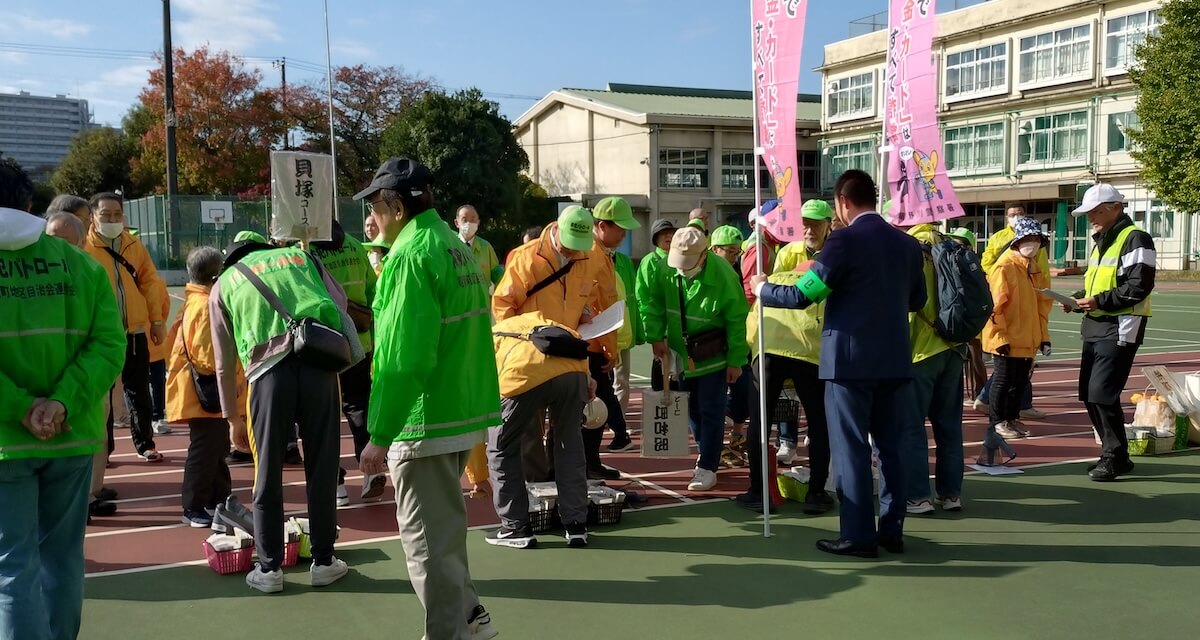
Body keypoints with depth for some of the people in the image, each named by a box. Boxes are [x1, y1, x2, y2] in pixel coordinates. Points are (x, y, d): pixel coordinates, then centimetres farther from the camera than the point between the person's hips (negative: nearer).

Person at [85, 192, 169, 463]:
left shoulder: (135, 246, 9)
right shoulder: (83, 247, -4)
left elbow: (151, 282, 10)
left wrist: (157, 319, 6)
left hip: (134, 329, 3)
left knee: (138, 390, 10)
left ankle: (145, 443, 20)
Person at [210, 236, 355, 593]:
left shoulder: (223, 284, 23)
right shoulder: (300, 256, 26)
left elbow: (225, 365, 21)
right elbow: (340, 305, 13)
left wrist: (232, 418, 28)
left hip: (269, 370, -1)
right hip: (319, 363, 1)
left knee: (268, 474, 11)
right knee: (322, 468, 11)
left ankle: (269, 569, 20)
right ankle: (323, 562, 22)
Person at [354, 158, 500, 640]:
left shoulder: (411, 253, -16)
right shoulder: (454, 245, 12)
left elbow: (402, 357, -22)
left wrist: (379, 435, -18)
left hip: (426, 418, -10)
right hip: (464, 410, 10)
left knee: (426, 535, 2)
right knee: (443, 523, 22)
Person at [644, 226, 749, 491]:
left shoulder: (723, 276, -23)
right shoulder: (667, 269, -12)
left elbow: (737, 321, -15)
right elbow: (656, 304, 3)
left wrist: (736, 360, -12)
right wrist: (656, 337, -5)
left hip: (713, 356, -5)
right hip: (682, 354, 5)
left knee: (710, 410, -3)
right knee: (692, 409, 14)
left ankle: (707, 468, 5)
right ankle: (708, 455, 32)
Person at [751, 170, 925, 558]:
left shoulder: (844, 241, -12)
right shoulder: (908, 244, 8)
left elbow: (801, 295, -13)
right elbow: (917, 300, 19)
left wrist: (762, 288, 4)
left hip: (851, 361, -6)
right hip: (895, 361, 6)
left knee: (851, 449, 1)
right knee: (891, 447, 13)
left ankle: (858, 535, 5)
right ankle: (892, 530, 19)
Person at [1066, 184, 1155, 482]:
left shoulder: (1135, 239, -11)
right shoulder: (1102, 240, 19)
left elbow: (1139, 286, -20)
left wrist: (1100, 301, -22)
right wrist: (1080, 299, 7)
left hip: (1120, 328, -10)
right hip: (1096, 326, 10)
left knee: (1102, 393, -12)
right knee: (1088, 393, 10)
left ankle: (1115, 457, 2)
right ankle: (1113, 452, 21)